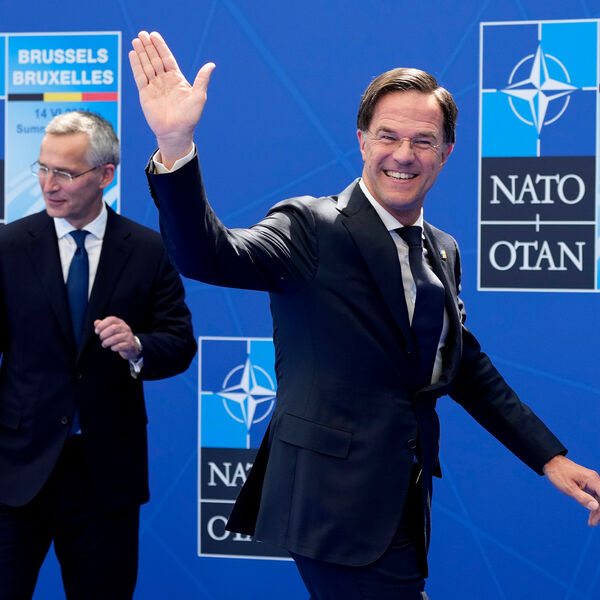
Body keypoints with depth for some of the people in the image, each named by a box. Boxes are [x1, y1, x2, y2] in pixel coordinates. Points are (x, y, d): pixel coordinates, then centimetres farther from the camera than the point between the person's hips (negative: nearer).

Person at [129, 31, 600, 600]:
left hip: (403, 505, 7)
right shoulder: (313, 228, -9)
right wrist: (175, 146, -41)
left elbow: (465, 366, 22)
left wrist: (550, 458, 19)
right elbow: (207, 256, -25)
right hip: (339, 505, -7)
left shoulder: (443, 252, 12)